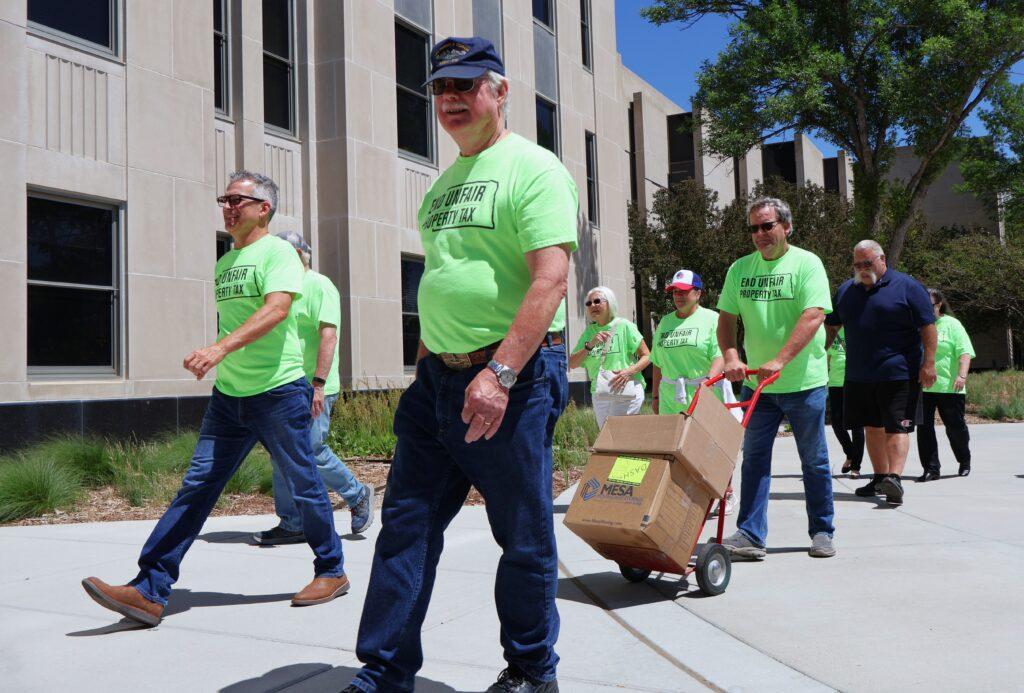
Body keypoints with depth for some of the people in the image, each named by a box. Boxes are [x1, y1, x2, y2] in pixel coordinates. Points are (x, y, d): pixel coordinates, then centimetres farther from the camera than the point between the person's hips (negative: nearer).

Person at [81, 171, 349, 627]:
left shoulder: (277, 252, -8)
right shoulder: (224, 263, 17)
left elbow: (276, 310, -24)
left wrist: (220, 348, -35)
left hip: (279, 392, -7)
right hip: (228, 396, 7)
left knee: (304, 487, 5)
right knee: (196, 487, 1)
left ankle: (332, 573, 23)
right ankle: (149, 591, 0)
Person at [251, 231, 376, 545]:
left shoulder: (320, 286, -7)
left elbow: (328, 335, -17)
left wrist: (318, 383, -23)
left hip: (313, 389, -8)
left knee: (312, 451, -8)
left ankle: (358, 496, 14)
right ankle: (292, 525, 11)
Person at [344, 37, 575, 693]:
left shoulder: (533, 167, -6)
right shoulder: (443, 185, 19)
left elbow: (550, 279, -17)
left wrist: (500, 373, -25)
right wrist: (427, 365, 19)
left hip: (511, 376, -7)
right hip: (436, 376, 8)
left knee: (525, 537, 5)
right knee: (406, 526, 7)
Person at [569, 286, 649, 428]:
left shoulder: (624, 326, -3)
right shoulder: (589, 331, 10)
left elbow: (646, 356, -3)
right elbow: (571, 364, 1)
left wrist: (629, 371, -20)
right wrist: (590, 345, -13)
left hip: (625, 391, -5)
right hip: (599, 395, 5)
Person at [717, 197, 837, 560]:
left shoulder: (806, 263, -5)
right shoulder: (739, 269, 7)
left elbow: (813, 317, -16)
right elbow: (726, 319, 7)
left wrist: (779, 360, -25)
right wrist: (731, 357, -11)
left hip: (803, 382, -3)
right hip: (756, 383, 3)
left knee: (814, 461, 9)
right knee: (754, 459, 1)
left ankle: (822, 532, 22)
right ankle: (750, 535, 4)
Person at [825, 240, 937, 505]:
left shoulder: (907, 286, -2)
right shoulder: (845, 290, 13)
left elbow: (927, 327, -5)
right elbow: (831, 326, 21)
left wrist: (929, 362, -12)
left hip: (898, 373, -5)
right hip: (858, 375, 6)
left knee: (896, 427, -9)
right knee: (872, 427, 12)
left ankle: (894, 478, -17)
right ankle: (879, 478, 21)